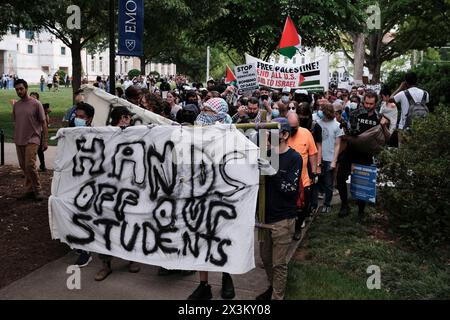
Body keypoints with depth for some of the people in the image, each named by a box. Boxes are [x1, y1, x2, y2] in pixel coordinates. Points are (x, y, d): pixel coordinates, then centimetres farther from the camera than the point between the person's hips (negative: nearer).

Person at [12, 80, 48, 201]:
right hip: (19, 140, 6)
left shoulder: (36, 104, -6)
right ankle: (29, 190, 18)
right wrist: (15, 138, 10)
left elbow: (43, 123, -4)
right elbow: (15, 122, 16)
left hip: (32, 140, -6)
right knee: (23, 166, 8)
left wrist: (45, 141, -8)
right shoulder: (16, 105, 9)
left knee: (30, 165, -15)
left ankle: (38, 190, -1)